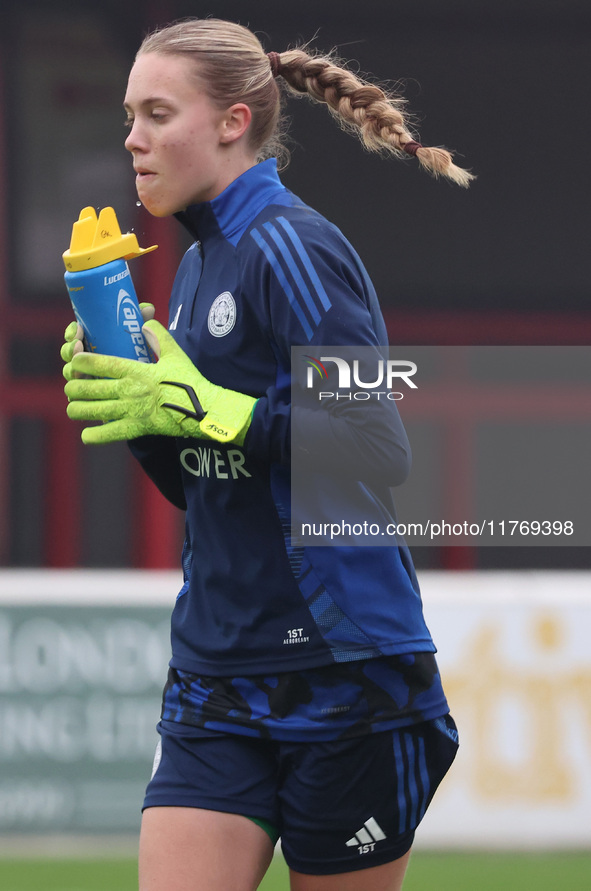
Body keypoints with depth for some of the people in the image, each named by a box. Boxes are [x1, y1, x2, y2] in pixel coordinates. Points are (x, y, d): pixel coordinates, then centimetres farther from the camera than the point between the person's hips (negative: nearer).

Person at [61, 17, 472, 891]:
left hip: (342, 676, -8)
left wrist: (208, 410, -23)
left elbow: (380, 451, -22)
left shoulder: (288, 246, -13)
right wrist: (137, 399, 2)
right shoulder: (198, 263, 15)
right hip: (214, 676, 8)